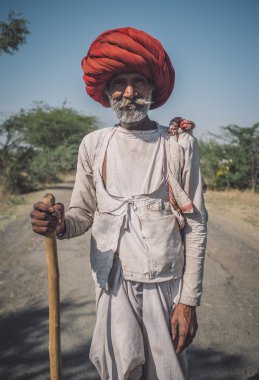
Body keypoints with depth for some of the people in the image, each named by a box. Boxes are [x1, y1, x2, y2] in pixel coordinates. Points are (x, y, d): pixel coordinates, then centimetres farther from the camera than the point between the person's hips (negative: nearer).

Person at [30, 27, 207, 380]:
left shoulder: (179, 143, 0)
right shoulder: (94, 145, 5)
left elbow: (195, 225, 0)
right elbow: (83, 214, 10)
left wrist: (189, 299, -4)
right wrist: (59, 223, -14)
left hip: (166, 283, -1)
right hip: (114, 281, 1)